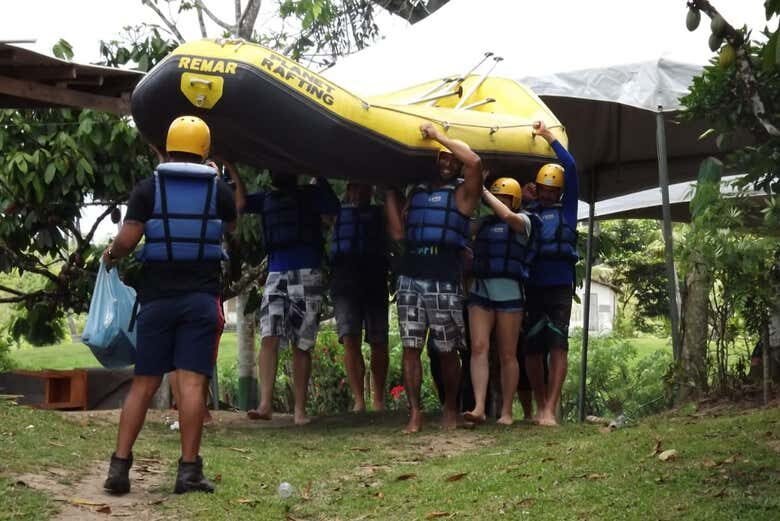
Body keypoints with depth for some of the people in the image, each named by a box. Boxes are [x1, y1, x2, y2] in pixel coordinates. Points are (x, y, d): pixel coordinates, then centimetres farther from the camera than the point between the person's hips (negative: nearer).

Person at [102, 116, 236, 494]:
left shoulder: (148, 189, 0)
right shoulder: (218, 189, 5)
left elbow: (127, 240, -7)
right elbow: (230, 228, 25)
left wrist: (110, 256, 15)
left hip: (157, 297, 1)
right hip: (201, 298, -1)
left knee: (143, 383, 7)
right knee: (192, 382, -5)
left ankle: (119, 465, 5)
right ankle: (189, 470, -6)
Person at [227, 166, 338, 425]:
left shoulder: (310, 195, 11)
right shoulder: (267, 199, 19)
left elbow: (333, 207, -7)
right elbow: (241, 204, 1)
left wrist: (319, 177, -8)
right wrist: (231, 169, 0)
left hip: (307, 276, -2)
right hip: (276, 275, 2)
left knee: (301, 345, 1)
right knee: (269, 337, -15)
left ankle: (300, 409, 5)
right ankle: (265, 403, -20)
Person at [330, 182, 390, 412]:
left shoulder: (380, 214, 18)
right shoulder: (337, 212, 19)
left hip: (375, 283, 1)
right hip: (344, 283, 0)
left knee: (378, 343, 0)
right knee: (350, 339, -13)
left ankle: (379, 400, 10)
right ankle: (359, 400, -13)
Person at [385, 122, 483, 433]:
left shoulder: (462, 193, 3)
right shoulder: (417, 192, 17)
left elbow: (475, 162, -18)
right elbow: (398, 232, 9)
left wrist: (438, 135, -9)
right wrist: (390, 191, 10)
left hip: (444, 282, -4)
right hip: (410, 279, 4)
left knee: (447, 352, 4)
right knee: (410, 348, 0)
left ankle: (450, 409, 18)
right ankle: (415, 413, 3)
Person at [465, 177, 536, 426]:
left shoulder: (522, 221, 2)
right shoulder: (484, 223, 18)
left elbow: (507, 216, -18)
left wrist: (486, 193, -7)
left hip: (509, 291, -4)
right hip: (480, 289, 4)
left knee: (507, 354, 2)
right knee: (479, 347, -9)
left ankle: (506, 412, 8)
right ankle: (479, 408, -14)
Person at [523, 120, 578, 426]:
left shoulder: (566, 211, 12)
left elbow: (570, 168, 6)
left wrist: (548, 137, 8)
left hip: (560, 288, -2)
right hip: (532, 288, 2)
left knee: (558, 346, -10)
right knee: (532, 349, 2)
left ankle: (550, 410, -15)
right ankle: (540, 407, 13)